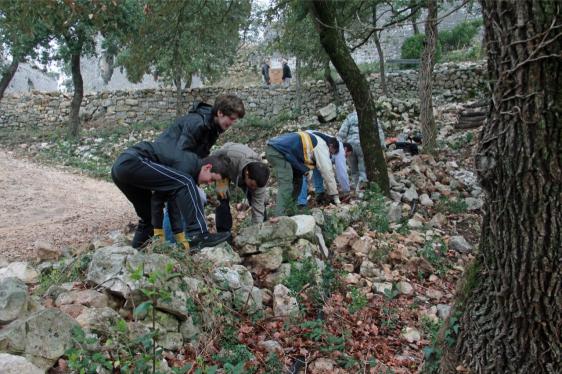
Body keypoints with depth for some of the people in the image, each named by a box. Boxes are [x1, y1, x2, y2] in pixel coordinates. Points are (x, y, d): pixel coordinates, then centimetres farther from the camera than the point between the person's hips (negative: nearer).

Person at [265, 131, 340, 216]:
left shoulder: (314, 141, 24)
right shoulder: (322, 146, -3)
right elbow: (327, 172, -4)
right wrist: (335, 197, 3)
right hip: (278, 151, -10)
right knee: (286, 186, -15)